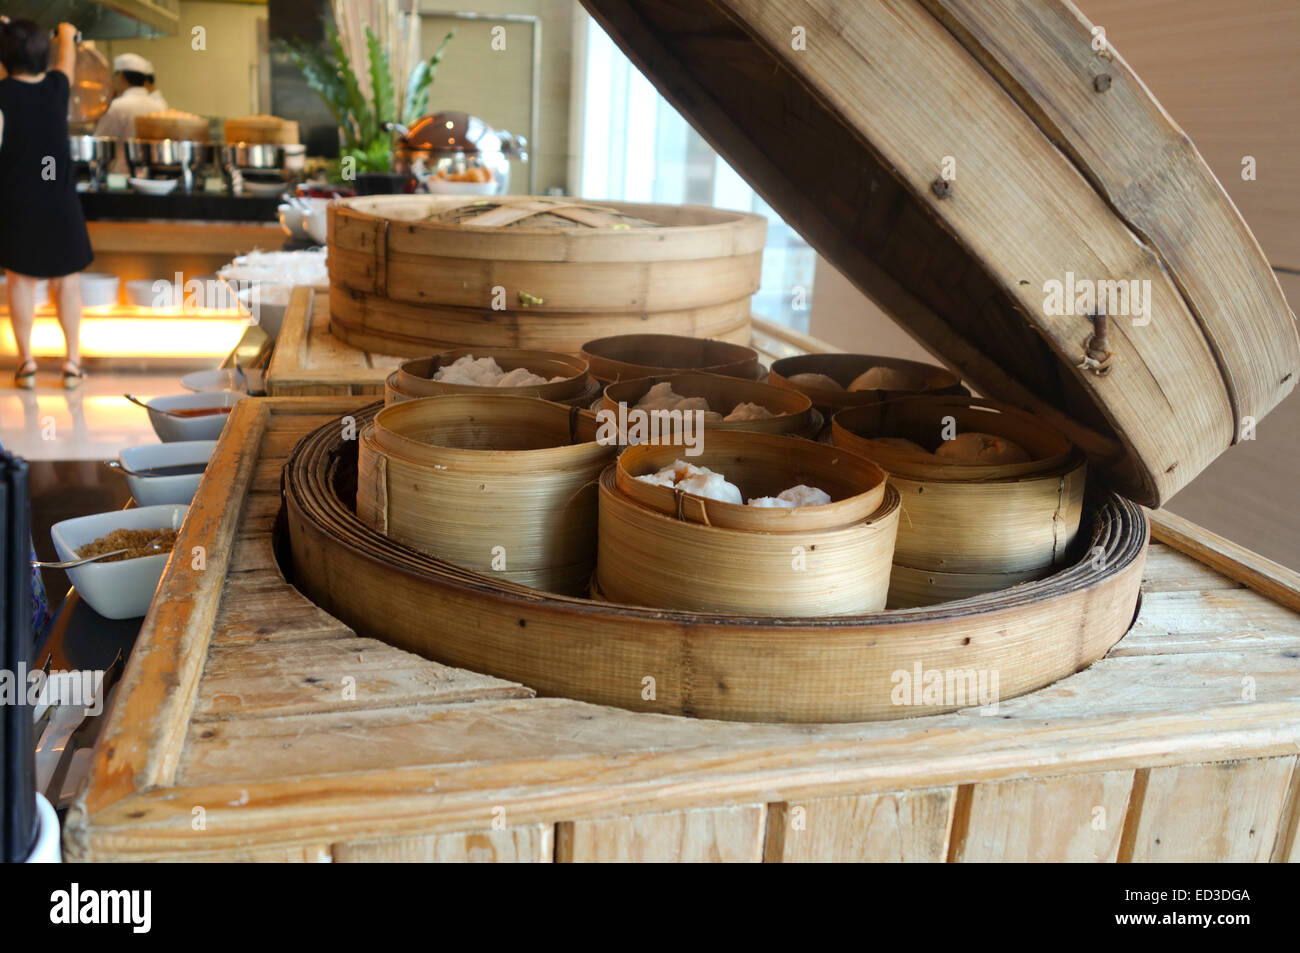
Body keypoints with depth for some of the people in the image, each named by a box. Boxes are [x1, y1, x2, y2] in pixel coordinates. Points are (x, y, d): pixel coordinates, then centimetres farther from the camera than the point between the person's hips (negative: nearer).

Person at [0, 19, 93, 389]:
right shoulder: (56, 85, 2)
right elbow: (68, 60, 23)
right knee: (66, 278, 11)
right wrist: (68, 36, 39)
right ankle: (73, 359, 11)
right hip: (59, 198, 2)